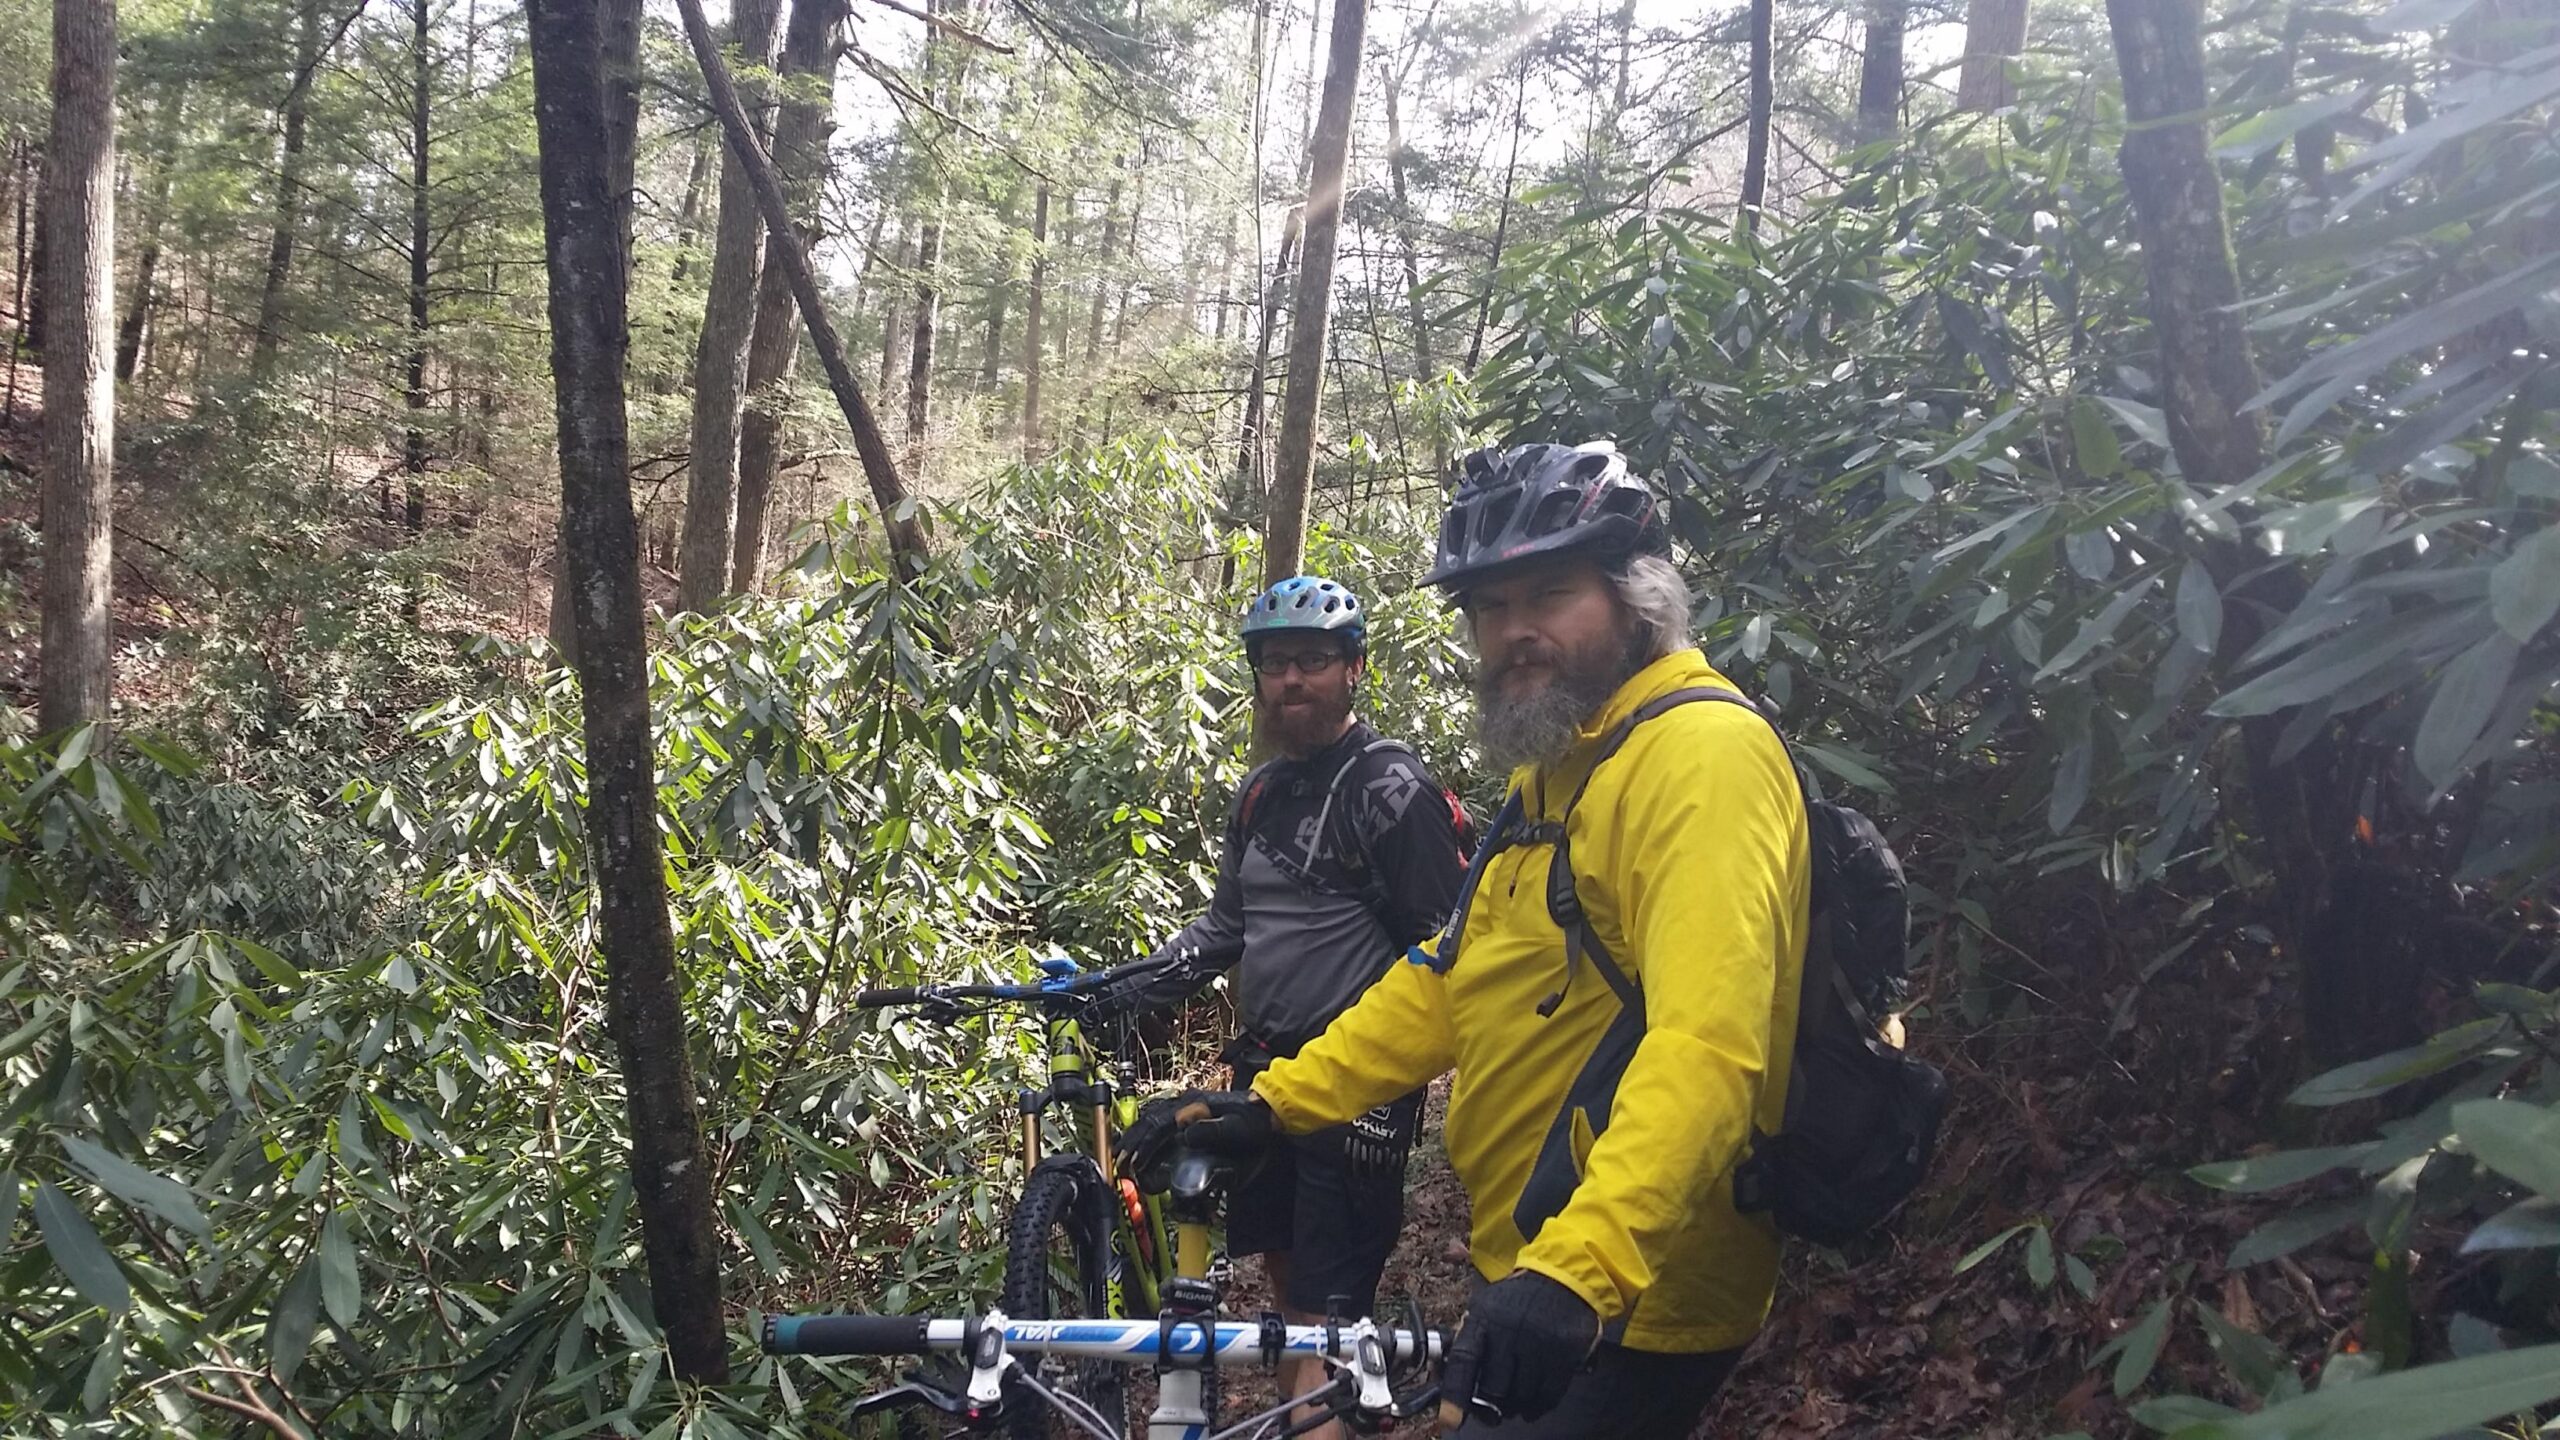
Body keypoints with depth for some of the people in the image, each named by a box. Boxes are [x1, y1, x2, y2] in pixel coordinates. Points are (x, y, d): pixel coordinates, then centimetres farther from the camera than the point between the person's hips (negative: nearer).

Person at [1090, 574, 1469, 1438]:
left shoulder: (1391, 787, -10)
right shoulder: (1260, 794, 13)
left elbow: (1445, 948, -12)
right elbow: (1229, 923, 19)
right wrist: (1138, 988, 6)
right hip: (1266, 1072, 8)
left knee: (1326, 1308, -8)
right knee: (1283, 1274, 17)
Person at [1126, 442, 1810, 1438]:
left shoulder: (1703, 752, -19)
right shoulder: (1548, 773, 14)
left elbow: (1706, 1048, -31)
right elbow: (1445, 983, 14)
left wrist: (1581, 1268, -42)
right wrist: (1276, 1101, 5)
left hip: (1622, 1313, -9)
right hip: (1524, 1279, 9)